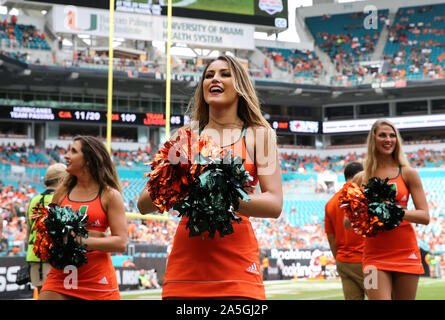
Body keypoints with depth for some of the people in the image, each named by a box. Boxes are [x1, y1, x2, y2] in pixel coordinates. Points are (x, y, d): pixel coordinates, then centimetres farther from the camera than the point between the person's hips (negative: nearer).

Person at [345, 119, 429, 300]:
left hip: (405, 252, 0)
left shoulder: (408, 174, 5)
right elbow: (347, 222, 11)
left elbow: (425, 217, 0)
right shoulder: (361, 178, 8)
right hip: (374, 255, 0)